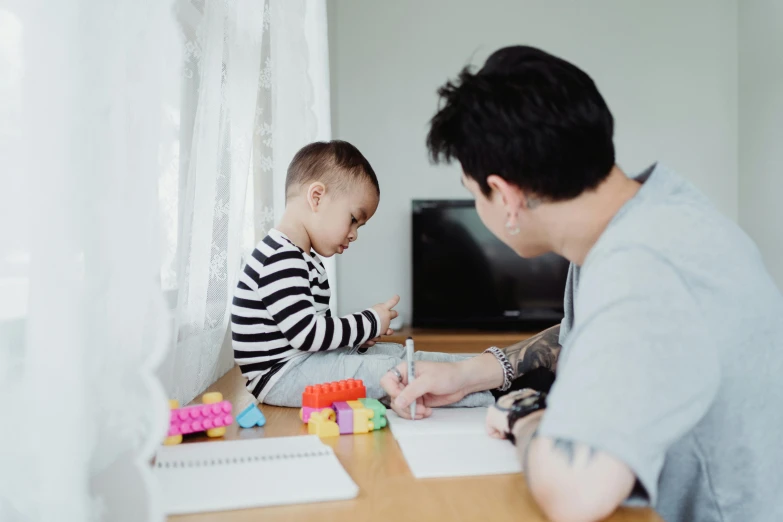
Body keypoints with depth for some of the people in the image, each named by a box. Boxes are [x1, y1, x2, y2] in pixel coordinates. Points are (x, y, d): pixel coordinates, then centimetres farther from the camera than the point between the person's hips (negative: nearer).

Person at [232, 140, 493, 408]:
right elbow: (307, 334, -27)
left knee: (395, 352, 6)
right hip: (283, 375, -11)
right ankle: (483, 396, -15)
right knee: (393, 370, -20)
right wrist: (370, 323, -14)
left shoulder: (299, 257, 15)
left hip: (307, 359, 11)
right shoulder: (281, 259, -21)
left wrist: (358, 333, 1)